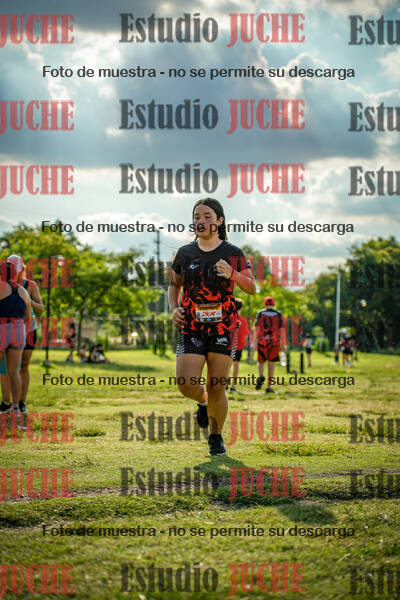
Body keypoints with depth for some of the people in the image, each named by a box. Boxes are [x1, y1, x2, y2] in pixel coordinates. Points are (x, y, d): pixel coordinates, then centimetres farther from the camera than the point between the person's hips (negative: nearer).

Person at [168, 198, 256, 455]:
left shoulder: (233, 254, 0)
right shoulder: (185, 253, 6)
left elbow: (252, 288, -1)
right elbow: (174, 284, 20)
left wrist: (232, 274, -20)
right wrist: (174, 308, 2)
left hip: (223, 328, -2)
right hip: (192, 328, 2)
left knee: (217, 388, -2)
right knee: (186, 385, -10)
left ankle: (216, 437, 18)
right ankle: (204, 401, 26)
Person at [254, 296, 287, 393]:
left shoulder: (260, 313, 4)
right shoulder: (278, 314, 6)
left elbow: (257, 328, -2)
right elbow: (282, 329, 2)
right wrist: (284, 344, 6)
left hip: (262, 341, 0)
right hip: (274, 341, 0)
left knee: (261, 361, 14)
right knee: (271, 364, 5)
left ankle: (261, 376, -17)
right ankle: (269, 387, 4)